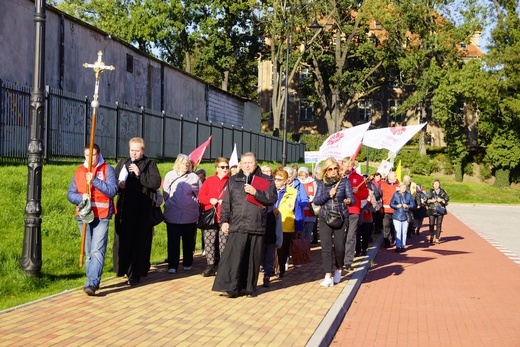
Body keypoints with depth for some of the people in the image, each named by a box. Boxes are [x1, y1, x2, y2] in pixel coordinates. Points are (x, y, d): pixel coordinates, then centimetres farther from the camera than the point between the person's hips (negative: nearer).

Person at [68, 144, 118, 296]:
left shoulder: (107, 170, 0)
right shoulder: (79, 171, 11)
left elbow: (112, 191, -12)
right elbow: (70, 194, 8)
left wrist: (95, 180, -21)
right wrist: (81, 197, -13)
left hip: (101, 217, -5)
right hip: (84, 217, 5)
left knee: (97, 251, -13)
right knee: (89, 252, 12)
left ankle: (92, 283, -17)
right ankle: (93, 281, 22)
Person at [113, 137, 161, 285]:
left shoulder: (149, 164, 2)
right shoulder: (123, 163, 13)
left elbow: (156, 183, -8)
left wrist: (139, 174, -16)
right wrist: (119, 184, -5)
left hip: (142, 210, -3)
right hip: (124, 208, 3)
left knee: (138, 242, -1)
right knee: (122, 239, 3)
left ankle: (134, 274, 5)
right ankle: (122, 268, 19)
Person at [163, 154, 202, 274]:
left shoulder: (194, 177, 2)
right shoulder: (170, 176, 2)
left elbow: (199, 194, 8)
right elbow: (166, 193, 8)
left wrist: (192, 204, 5)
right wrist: (169, 205, 7)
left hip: (190, 215, 1)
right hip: (173, 215, -1)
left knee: (188, 241, 10)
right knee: (173, 241, -1)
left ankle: (187, 264, 22)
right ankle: (172, 265, 4)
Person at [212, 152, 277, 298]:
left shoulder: (266, 181, 9)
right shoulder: (233, 181, 14)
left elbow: (272, 198, -3)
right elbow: (226, 203, 12)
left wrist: (255, 192, -13)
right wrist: (224, 220, 3)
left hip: (257, 226, 0)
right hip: (237, 226, 0)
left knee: (253, 259, 4)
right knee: (234, 257, -10)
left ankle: (250, 288, 14)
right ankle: (231, 287, -8)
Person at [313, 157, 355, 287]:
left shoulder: (344, 181, -2)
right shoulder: (321, 183, 4)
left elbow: (352, 198, -9)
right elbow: (316, 201, 0)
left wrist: (349, 201, -32)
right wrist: (328, 194, -15)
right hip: (325, 218, 1)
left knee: (339, 246, -4)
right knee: (326, 246, -9)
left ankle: (338, 269, 25)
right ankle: (328, 277, -8)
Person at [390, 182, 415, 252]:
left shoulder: (409, 195, 4)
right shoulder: (395, 194, 1)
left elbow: (413, 204, 3)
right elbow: (391, 204, 2)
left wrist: (407, 206, -16)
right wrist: (397, 206, -16)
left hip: (406, 216, 1)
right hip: (397, 216, -1)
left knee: (404, 232, 5)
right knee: (398, 231, -6)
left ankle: (403, 246, 14)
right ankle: (398, 246, 0)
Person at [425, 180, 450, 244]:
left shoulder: (442, 192, 6)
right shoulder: (430, 192, 5)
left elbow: (447, 198, 5)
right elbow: (426, 199, 4)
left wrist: (442, 200, -11)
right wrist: (431, 200, -12)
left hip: (440, 210, 0)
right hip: (432, 210, 0)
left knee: (439, 224, 0)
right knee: (432, 224, -2)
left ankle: (437, 238, 5)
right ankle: (432, 237, 14)